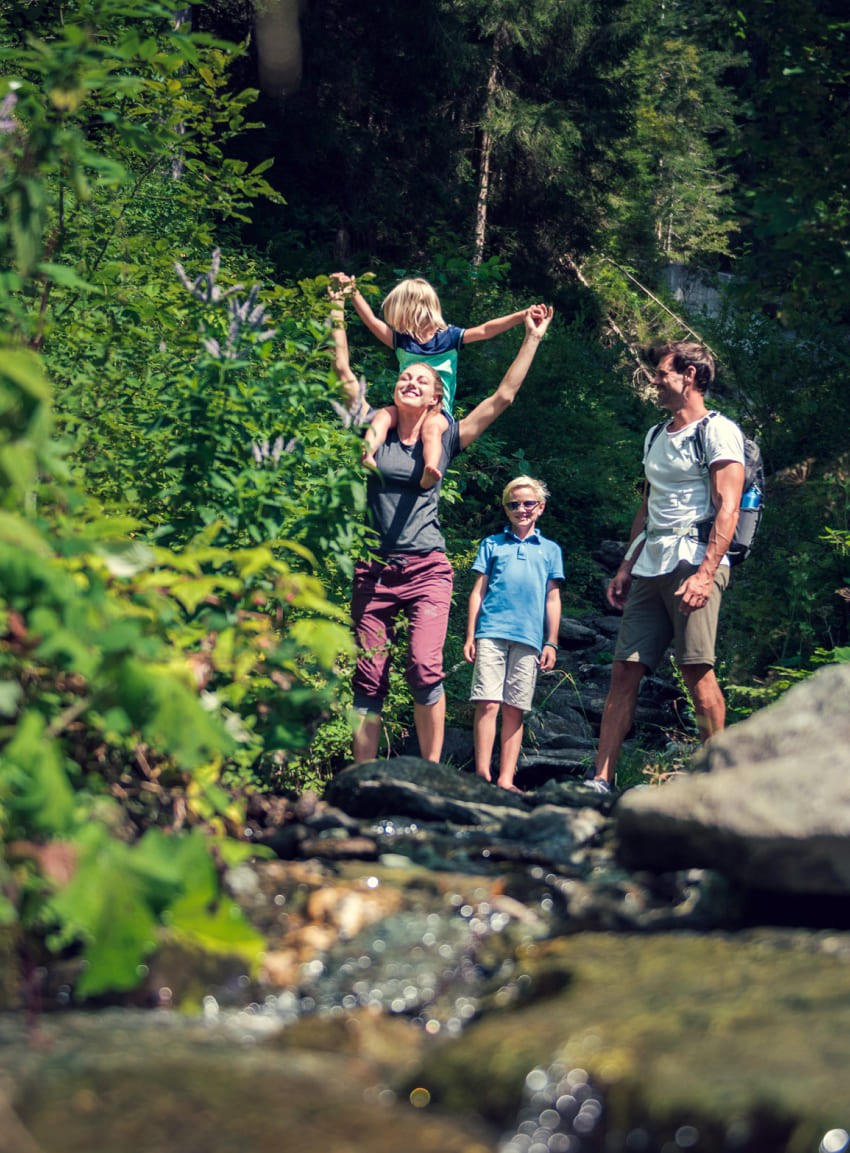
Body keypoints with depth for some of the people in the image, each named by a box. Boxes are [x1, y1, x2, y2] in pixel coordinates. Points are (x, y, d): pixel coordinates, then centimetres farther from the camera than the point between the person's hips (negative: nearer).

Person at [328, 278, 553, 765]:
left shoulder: (446, 439, 6)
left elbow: (503, 397, 4)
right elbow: (344, 372, 10)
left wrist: (532, 338, 3)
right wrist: (339, 313, 10)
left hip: (427, 569, -1)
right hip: (374, 569, 1)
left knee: (425, 666, -18)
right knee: (368, 678, 0)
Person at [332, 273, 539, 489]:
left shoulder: (449, 337, 4)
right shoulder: (402, 341, 15)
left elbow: (485, 331, -3)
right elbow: (371, 321, 13)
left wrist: (523, 316, -12)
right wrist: (354, 292, 8)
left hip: (438, 409, -4)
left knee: (432, 426, -37)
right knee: (383, 416, -28)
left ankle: (429, 472, -60)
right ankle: (366, 454, -49)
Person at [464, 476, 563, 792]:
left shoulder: (550, 550, 18)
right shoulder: (492, 544, 15)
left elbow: (553, 600, 16)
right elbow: (478, 591, 12)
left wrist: (551, 643, 9)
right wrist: (470, 636, 4)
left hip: (529, 638, 1)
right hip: (491, 632, -1)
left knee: (515, 710, 1)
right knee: (488, 704, -11)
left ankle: (506, 780, 2)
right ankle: (482, 775, -12)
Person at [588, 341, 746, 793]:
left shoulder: (718, 432, -2)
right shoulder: (656, 438, 23)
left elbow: (727, 509, -11)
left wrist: (706, 572, -21)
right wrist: (627, 566, 16)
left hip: (693, 562, -7)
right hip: (649, 568, 7)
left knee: (697, 670, -12)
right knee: (625, 671, 0)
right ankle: (601, 781, -1)